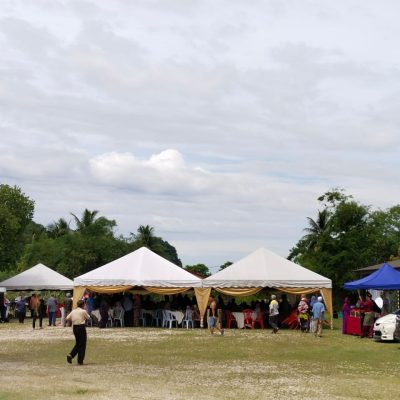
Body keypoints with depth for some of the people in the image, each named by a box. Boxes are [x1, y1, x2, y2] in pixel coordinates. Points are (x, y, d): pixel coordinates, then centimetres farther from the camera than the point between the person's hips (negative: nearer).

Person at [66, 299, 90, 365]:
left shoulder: (73, 311, 6)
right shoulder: (83, 311, -9)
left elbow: (67, 318, 4)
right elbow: (88, 317, 5)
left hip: (74, 327, 6)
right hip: (81, 327, -6)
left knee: (78, 343, 19)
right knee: (82, 344, 4)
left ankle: (70, 355, -1)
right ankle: (80, 360, 6)